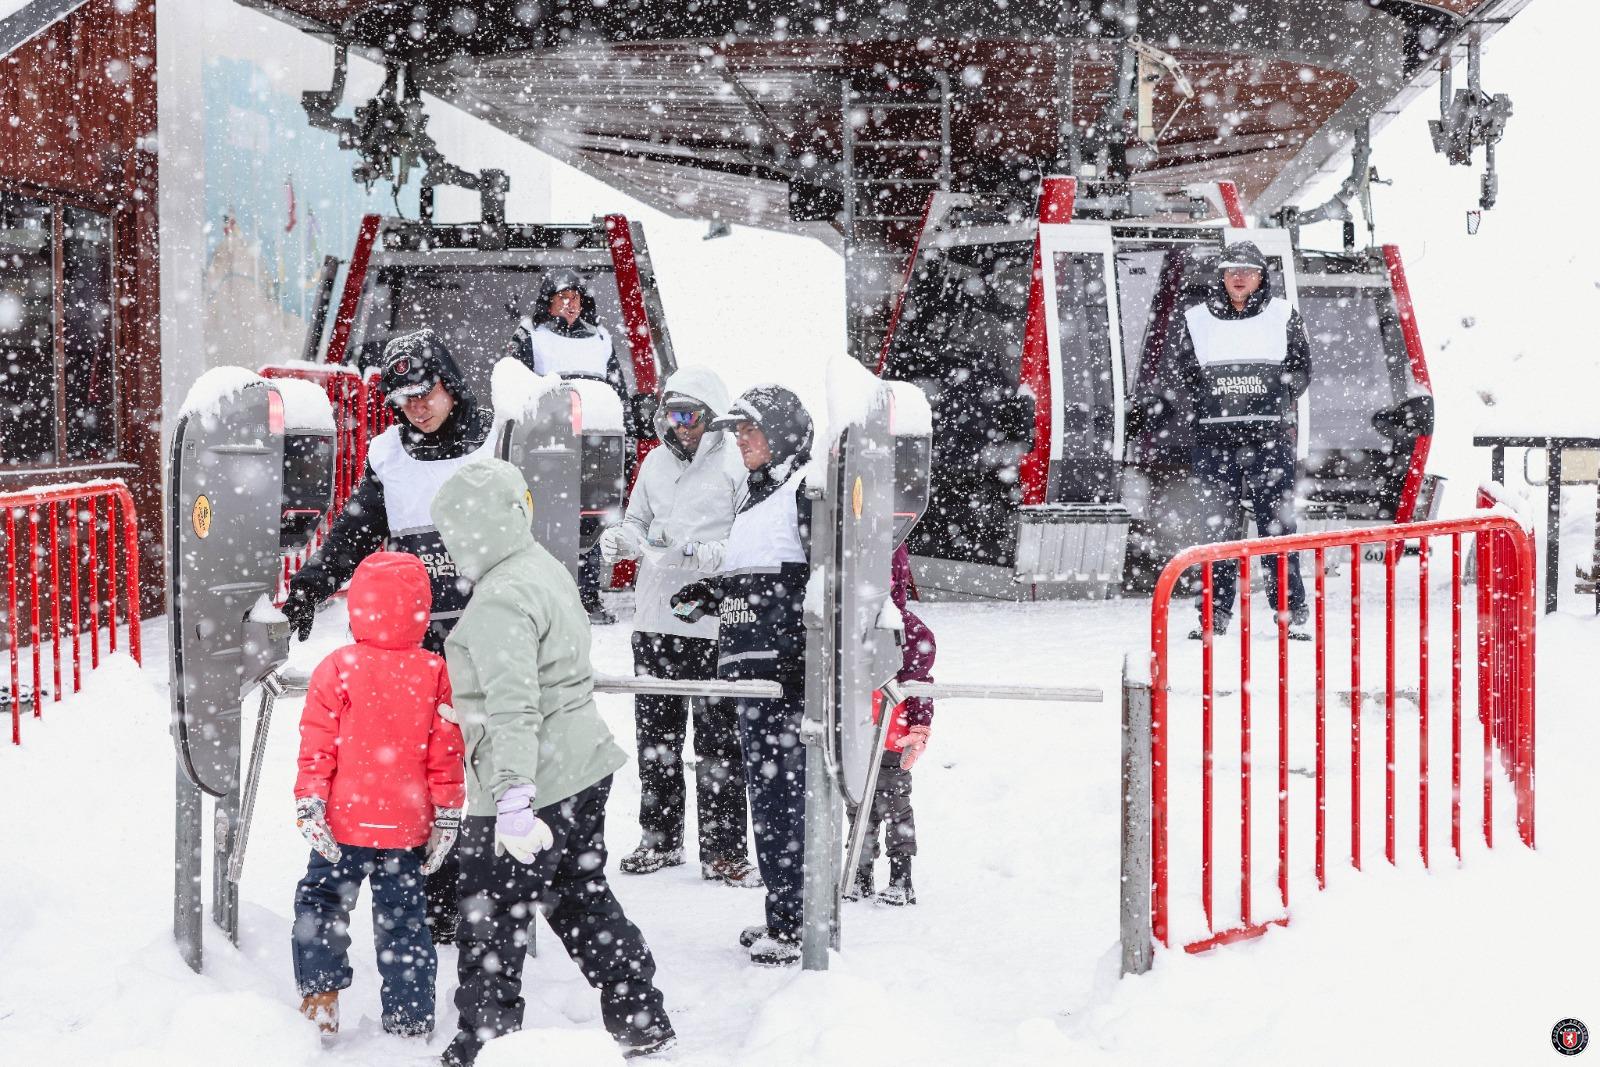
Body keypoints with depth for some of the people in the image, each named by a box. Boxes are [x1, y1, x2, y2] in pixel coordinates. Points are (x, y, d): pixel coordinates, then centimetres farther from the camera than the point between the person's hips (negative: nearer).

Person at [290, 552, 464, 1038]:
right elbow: (446, 752, -1)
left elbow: (317, 747, -10)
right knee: (403, 919, 12)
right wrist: (447, 815, 6)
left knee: (321, 902, 18)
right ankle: (411, 1020, 17)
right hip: (408, 826, 2)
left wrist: (308, 806, -4)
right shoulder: (434, 671, -5)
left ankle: (319, 995, 13)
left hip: (345, 822, -2)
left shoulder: (337, 668, -11)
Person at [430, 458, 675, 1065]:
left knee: (490, 925, 2)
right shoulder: (549, 570, 10)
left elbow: (513, 708, -29)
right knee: (584, 899, 21)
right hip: (584, 767, 10)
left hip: (533, 783, -10)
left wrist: (513, 801, -33)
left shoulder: (500, 600, -20)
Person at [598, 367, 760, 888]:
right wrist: (619, 540, -1)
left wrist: (710, 553, -25)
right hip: (655, 619, 6)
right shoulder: (656, 463, 10)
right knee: (655, 733, 15)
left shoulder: (735, 464, -8)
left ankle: (723, 850, 9)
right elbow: (637, 525, 20)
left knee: (719, 740, 1)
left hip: (715, 624, -6)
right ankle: (660, 839, 28)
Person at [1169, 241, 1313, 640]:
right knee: (1220, 527, 2)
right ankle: (1215, 615, 7)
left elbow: (1301, 369, 11)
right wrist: (1215, 398, 2)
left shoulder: (1284, 316, 8)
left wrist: (1274, 400, -1)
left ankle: (1292, 613, 0)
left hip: (1270, 434, -1)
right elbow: (1182, 375, 13)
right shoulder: (1195, 320, 9)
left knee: (1277, 524, -4)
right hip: (1214, 437, 1)